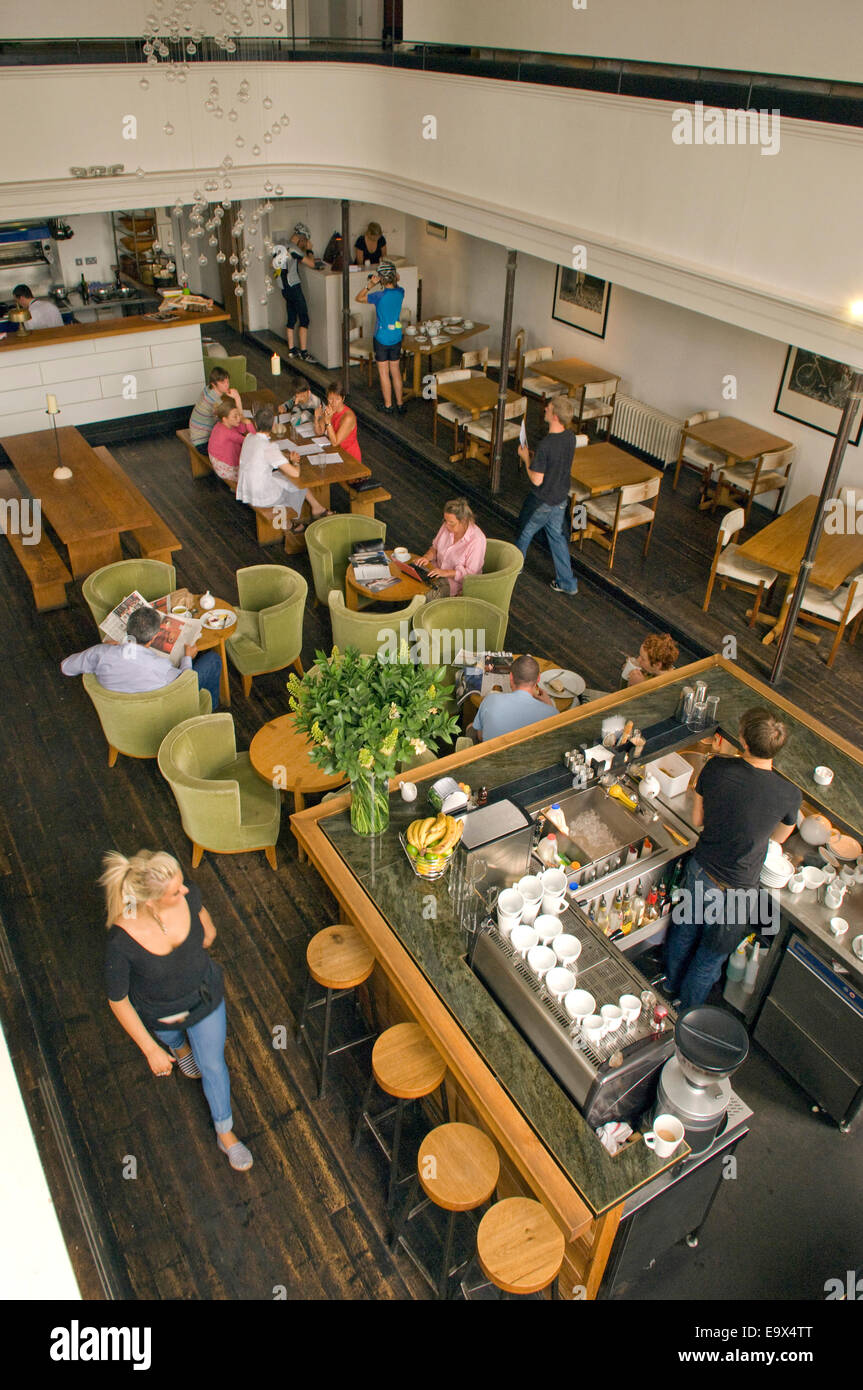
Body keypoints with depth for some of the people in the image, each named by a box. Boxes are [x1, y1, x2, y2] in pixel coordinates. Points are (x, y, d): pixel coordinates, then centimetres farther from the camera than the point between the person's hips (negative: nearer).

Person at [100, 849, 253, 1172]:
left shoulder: (188, 896, -33)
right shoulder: (121, 941, -42)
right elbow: (118, 1001, -25)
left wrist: (207, 930, 18)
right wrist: (150, 1050, -17)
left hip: (205, 997, 2)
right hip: (159, 1015, -2)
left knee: (212, 1066, 18)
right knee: (170, 1039, 34)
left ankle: (225, 1133, 45)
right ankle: (180, 1047, 73)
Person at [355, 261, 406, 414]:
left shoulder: (379, 295, -19)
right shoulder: (400, 293, -5)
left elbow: (359, 298, -5)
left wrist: (370, 285, -12)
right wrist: (395, 280, 4)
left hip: (382, 339, -5)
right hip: (396, 338, 5)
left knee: (384, 373, 6)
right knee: (396, 372, 15)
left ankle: (388, 405, 13)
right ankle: (400, 403, 21)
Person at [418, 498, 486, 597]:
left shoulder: (476, 540, -22)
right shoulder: (447, 526, -3)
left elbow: (470, 573, -20)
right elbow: (435, 547, 14)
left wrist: (446, 573, -27)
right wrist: (427, 557, -7)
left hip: (457, 583, -6)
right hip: (438, 573, 6)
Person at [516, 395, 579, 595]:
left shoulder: (545, 445, -32)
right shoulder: (570, 437, -6)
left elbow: (537, 480, -25)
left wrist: (526, 458, -12)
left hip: (542, 501, -7)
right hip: (561, 497, 7)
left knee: (524, 533, 18)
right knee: (556, 536, 21)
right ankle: (567, 582, 25)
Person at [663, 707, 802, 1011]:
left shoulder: (716, 768, -22)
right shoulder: (789, 795, -25)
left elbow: (697, 820, -6)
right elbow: (779, 838, -2)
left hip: (699, 871, 3)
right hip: (736, 890, -2)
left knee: (685, 930, 30)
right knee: (711, 958, 22)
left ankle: (671, 984, 56)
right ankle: (685, 1011, 44)